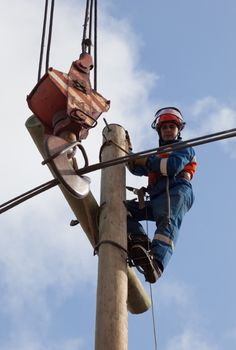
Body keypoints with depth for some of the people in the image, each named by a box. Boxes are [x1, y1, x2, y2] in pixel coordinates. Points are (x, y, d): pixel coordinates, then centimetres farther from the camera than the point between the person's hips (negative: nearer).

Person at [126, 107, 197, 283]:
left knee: (167, 222, -35)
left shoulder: (184, 148, 21)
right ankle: (139, 241, -33)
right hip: (157, 200, 7)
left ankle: (156, 263, -63)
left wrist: (147, 161, 4)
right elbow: (138, 169, 30)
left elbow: (174, 165, -2)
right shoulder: (159, 154, 42)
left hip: (177, 191, -7)